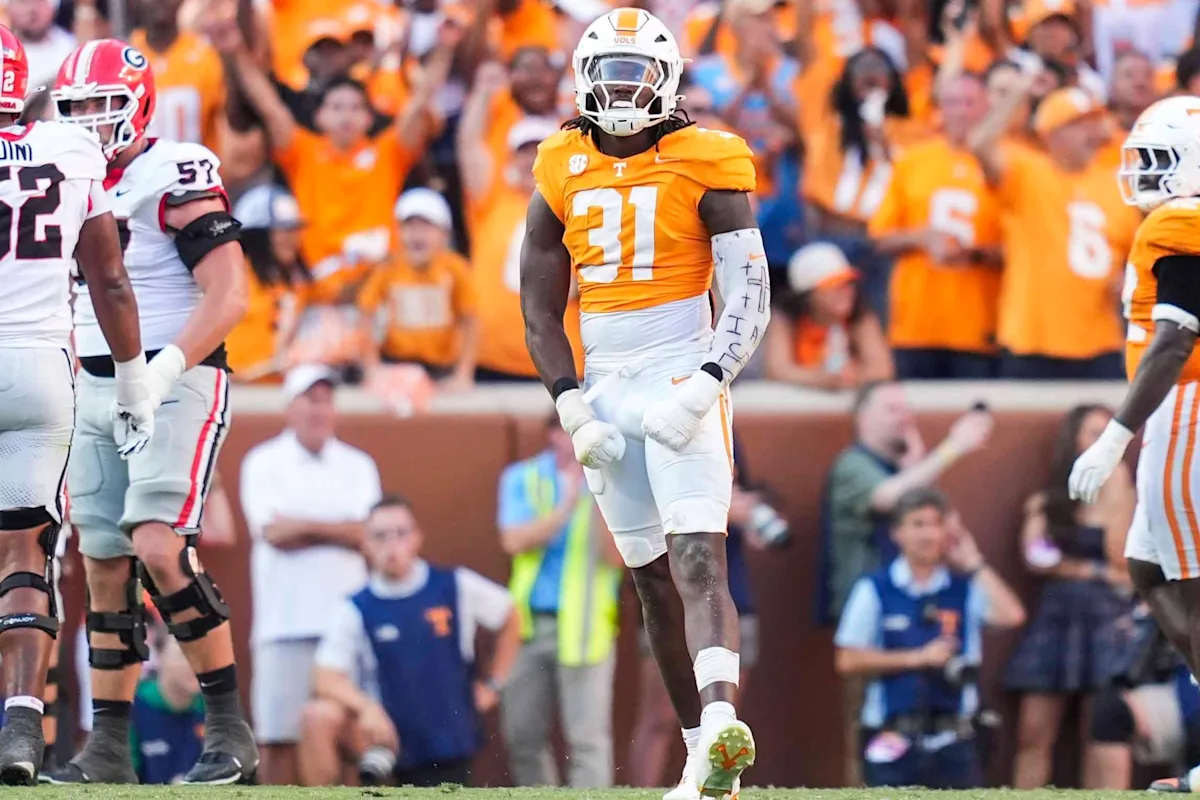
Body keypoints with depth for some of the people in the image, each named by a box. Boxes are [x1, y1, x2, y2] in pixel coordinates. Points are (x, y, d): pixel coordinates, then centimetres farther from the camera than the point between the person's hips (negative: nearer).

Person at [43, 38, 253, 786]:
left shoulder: (176, 176, -10)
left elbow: (228, 297, -16)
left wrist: (160, 372, -24)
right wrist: (75, 398, 14)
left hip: (177, 386, -8)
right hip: (100, 391, 8)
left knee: (158, 549, -20)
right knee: (106, 568, 6)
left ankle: (230, 726, -12)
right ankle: (108, 750, 10)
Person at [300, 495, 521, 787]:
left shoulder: (456, 587, -3)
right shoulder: (356, 611, -6)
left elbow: (510, 619, 13)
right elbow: (326, 679, -15)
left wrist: (492, 684, 9)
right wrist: (365, 707, -33)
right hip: (389, 740, -1)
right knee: (319, 716, -28)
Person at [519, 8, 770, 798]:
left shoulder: (705, 167, -4)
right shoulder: (563, 175, 7)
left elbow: (750, 299, -6)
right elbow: (541, 310, 11)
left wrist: (703, 387, -19)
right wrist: (573, 409, -1)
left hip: (680, 378, -5)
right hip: (605, 390, 5)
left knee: (697, 562, -20)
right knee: (654, 582, 6)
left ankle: (721, 726, -36)